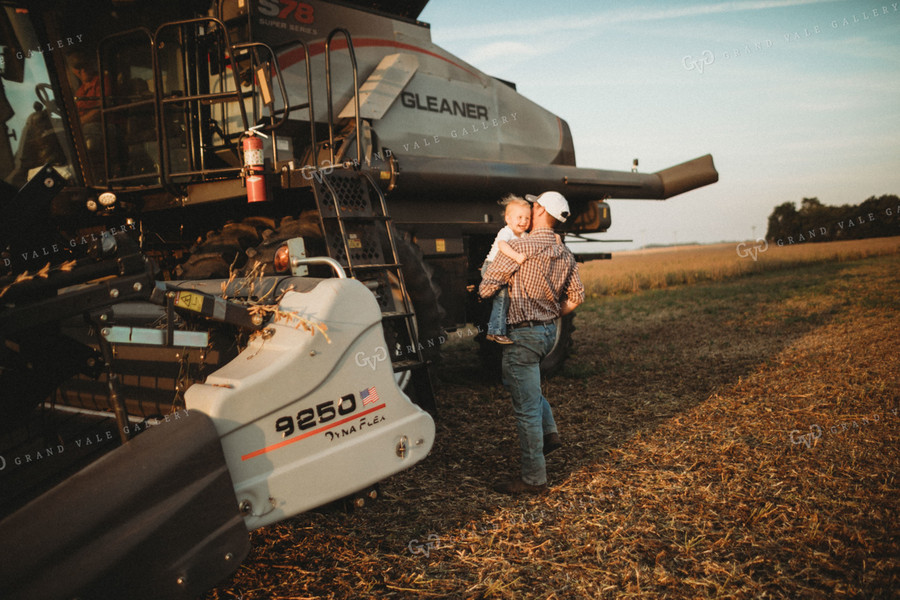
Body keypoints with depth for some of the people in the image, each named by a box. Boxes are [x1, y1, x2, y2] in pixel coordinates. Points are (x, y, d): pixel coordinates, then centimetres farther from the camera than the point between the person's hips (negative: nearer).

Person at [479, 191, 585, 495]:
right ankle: (549, 432, 27)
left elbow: (487, 286, -15)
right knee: (516, 379, 32)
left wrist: (482, 292, 8)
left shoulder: (520, 246, -16)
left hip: (524, 333, -8)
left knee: (526, 407, -1)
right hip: (549, 331, 8)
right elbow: (577, 296, 11)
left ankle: (533, 477, 8)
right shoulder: (565, 255, 6)